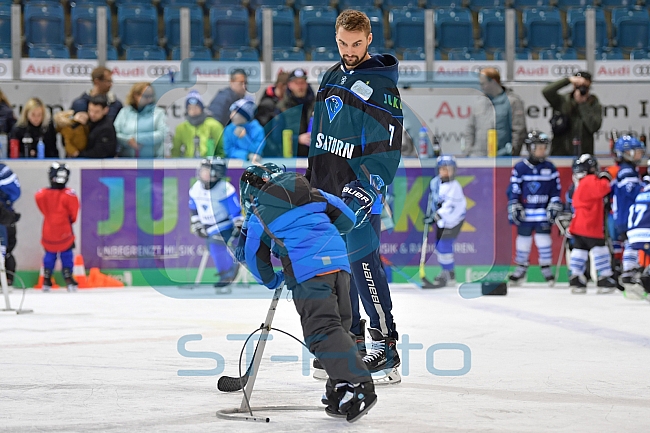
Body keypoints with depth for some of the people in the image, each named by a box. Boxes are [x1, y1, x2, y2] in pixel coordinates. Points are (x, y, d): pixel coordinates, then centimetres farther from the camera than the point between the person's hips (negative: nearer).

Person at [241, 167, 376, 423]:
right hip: (339, 264, 6)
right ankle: (341, 390, 9)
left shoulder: (260, 215, 12)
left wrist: (272, 281, 38)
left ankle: (359, 386, -23)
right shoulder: (312, 194, 21)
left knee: (322, 330, -10)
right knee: (338, 326, 14)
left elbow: (255, 257, 20)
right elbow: (348, 220, 21)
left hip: (308, 272, -6)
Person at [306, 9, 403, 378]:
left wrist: (369, 188, -24)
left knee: (363, 261, -13)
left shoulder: (381, 85, -11)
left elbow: (390, 145, -16)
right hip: (328, 186, 8)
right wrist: (311, 178, 20)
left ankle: (386, 345, -10)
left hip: (360, 188, -8)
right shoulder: (332, 77, 13)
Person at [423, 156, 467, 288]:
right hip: (441, 220, 8)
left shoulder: (454, 187, -23)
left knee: (444, 246, -14)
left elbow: (449, 206, -29)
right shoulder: (435, 182, 1)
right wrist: (430, 213, 14)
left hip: (453, 220, -8)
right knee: (439, 247, 12)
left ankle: (447, 276, -3)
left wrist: (436, 216, -33)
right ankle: (449, 272, 27)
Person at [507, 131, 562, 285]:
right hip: (525, 213, 0)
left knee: (543, 240, -2)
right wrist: (514, 209, -5)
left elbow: (555, 189, 7)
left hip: (543, 213, 0)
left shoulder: (550, 168, 3)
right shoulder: (520, 168, -2)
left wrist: (554, 206, 0)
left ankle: (546, 267, 9)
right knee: (523, 240, 6)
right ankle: (521, 268, 19)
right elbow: (513, 190, 0)